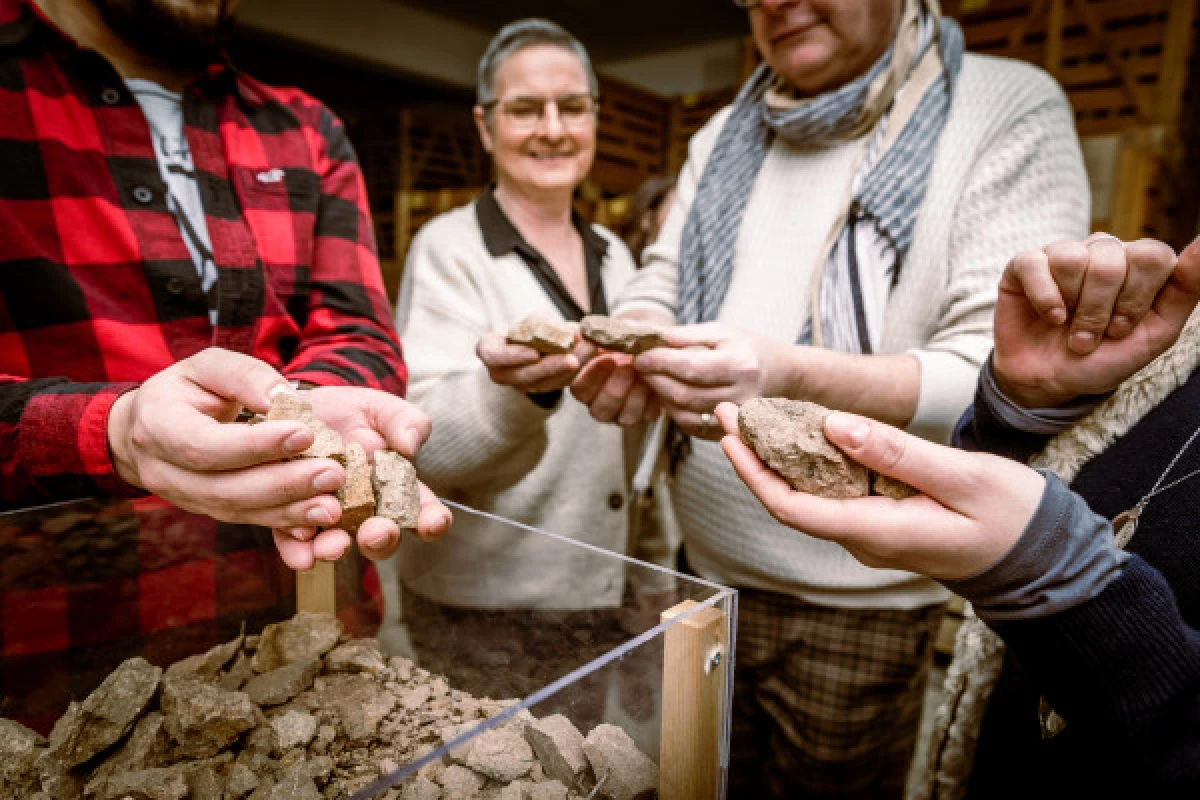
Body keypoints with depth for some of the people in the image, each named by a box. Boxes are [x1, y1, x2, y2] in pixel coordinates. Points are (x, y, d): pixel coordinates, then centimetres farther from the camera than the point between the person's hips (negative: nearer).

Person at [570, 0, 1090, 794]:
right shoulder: (724, 135, 8)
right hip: (704, 574, 5)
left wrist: (790, 376, -34)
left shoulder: (1012, 110, -9)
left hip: (858, 604, -4)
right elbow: (662, 287, 8)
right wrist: (624, 351, -16)